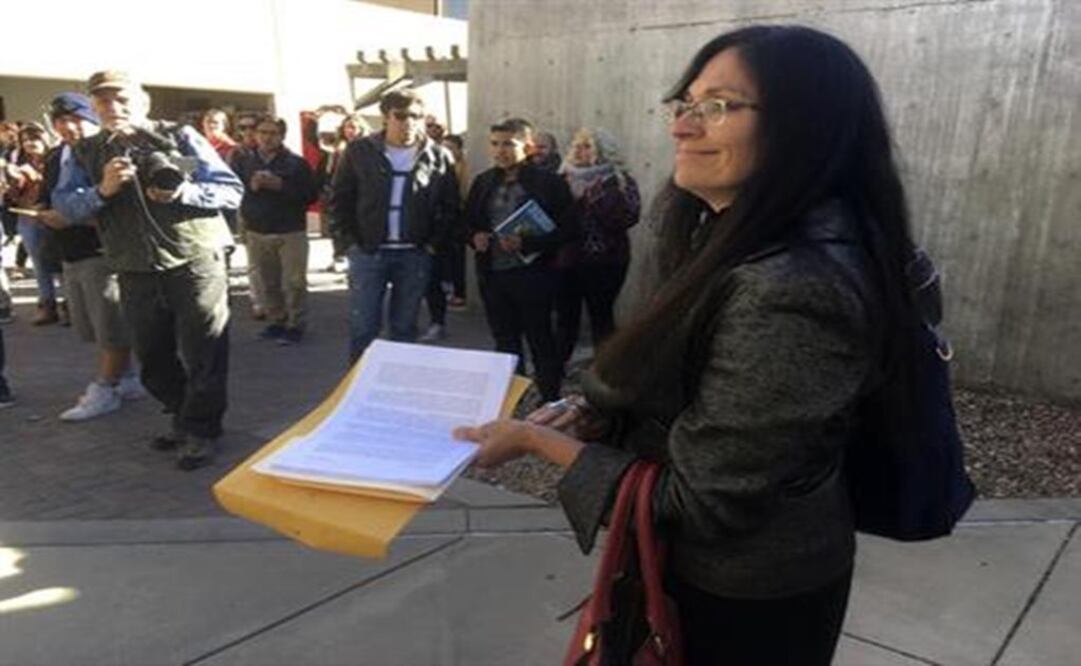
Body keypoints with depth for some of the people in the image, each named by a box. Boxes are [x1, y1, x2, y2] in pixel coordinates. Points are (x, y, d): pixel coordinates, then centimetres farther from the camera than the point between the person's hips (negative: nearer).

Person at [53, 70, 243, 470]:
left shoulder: (180, 137, 0)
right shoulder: (84, 154, 10)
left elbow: (232, 191, -5)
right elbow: (63, 205, 0)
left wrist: (183, 192, -20)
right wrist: (101, 190, -17)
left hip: (195, 263, -4)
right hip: (136, 272, 4)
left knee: (201, 355, 0)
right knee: (153, 360, 14)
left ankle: (201, 432, 14)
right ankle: (184, 420, 32)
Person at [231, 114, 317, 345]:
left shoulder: (296, 162, -4)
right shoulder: (243, 161, 8)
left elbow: (310, 195, -9)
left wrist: (280, 185, -18)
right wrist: (250, 186, -15)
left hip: (291, 232, -3)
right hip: (257, 233, 4)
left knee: (293, 282, -4)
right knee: (268, 283, 9)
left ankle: (295, 325, 7)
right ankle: (276, 321, 22)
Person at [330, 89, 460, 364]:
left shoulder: (439, 157, 0)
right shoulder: (360, 151, 0)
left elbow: (450, 207, 5)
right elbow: (340, 198, 5)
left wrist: (433, 243, -3)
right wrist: (349, 240, -3)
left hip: (415, 255, 1)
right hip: (367, 252, 0)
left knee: (405, 327, 11)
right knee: (363, 326, 4)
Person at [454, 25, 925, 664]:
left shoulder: (792, 290, -32)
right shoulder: (739, 242, -1)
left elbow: (705, 505, -27)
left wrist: (539, 441, -19)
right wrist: (600, 417, -5)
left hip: (747, 599, -8)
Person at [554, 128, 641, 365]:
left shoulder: (618, 180, -1)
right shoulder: (566, 178, 13)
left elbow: (628, 216, -17)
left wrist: (595, 194, -18)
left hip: (603, 261, -4)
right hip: (567, 258, 4)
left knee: (601, 315, 0)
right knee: (565, 314, 7)